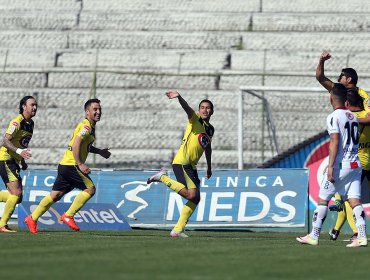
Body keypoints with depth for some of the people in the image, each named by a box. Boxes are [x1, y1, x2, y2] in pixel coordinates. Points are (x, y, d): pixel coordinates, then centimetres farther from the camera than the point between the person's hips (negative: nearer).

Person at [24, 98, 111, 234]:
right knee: (90, 188, -11)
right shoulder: (86, 126, -13)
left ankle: (32, 218, 17)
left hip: (65, 165, 10)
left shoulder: (90, 127, 19)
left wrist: (100, 152, 27)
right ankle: (68, 216, -8)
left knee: (55, 195, 12)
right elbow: (76, 145, -23)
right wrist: (80, 164, -25)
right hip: (71, 165, -10)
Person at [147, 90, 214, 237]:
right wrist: (179, 98, -45)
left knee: (195, 198, 5)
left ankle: (178, 229, 9)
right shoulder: (195, 119, -3)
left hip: (191, 166, 9)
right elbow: (187, 108, -25)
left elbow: (208, 148, 34)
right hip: (181, 162, -9)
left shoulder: (210, 129, 18)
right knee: (191, 194, -24)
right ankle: (162, 177, -6)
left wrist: (209, 167, 40)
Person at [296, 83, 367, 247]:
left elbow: (335, 142, -17)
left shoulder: (334, 117, -9)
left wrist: (330, 166, -19)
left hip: (341, 165, -6)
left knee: (323, 199, 3)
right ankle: (362, 237, -10)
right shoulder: (353, 117, 14)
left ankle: (314, 236, 7)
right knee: (355, 201, 1)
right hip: (355, 164, 7)